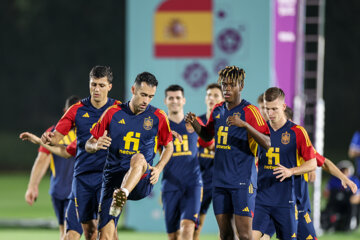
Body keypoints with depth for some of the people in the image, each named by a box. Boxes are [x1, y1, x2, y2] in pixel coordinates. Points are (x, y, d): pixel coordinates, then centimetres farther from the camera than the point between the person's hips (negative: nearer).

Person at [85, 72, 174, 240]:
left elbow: (168, 146, 19)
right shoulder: (113, 113, 5)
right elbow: (88, 145, 10)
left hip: (141, 182, -1)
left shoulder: (158, 117, 5)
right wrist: (96, 145, -15)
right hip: (113, 178, 1)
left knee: (139, 158, -37)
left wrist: (158, 168, 0)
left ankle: (122, 196, -58)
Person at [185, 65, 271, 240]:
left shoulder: (249, 111, -8)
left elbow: (267, 143, -16)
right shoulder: (218, 111, 11)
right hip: (220, 180, 6)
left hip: (243, 181, -6)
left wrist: (244, 124, -29)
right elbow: (207, 136, 28)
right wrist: (194, 123, 8)